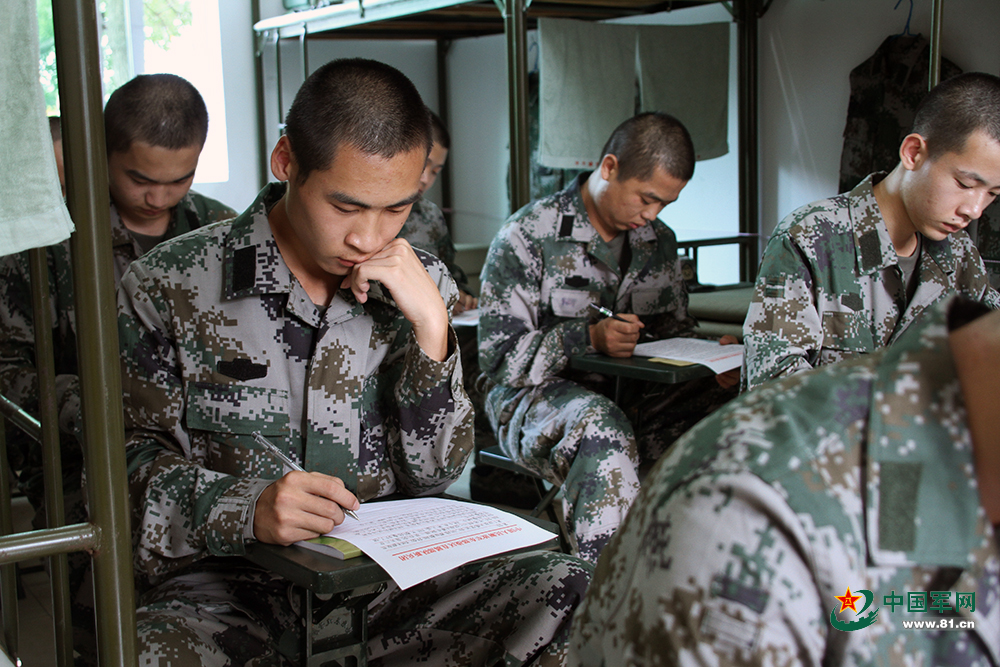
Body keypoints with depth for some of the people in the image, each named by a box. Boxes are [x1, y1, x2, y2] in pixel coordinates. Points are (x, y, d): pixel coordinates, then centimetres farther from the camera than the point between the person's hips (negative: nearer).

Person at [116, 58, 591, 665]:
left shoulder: (422, 287, 5)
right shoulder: (169, 287, -5)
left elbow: (434, 475, 3)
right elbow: (133, 456, -3)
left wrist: (431, 328, -12)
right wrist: (245, 507, -23)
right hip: (229, 579, -2)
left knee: (572, 593, -20)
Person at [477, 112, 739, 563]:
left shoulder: (659, 242, 10)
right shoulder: (528, 237, -9)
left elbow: (674, 332, 18)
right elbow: (500, 358, -12)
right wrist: (590, 338, -24)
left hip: (631, 396, 6)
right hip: (536, 399, -5)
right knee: (602, 428, -40)